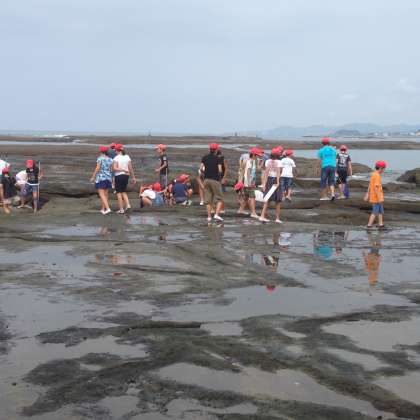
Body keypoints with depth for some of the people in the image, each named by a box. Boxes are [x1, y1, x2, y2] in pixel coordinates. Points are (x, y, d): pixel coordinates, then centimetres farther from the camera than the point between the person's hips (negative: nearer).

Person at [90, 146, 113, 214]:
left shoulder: (100, 158, -10)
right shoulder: (110, 159, 6)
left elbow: (97, 168, -14)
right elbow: (111, 170, 6)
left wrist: (93, 177, -8)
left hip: (100, 178, -6)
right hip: (108, 178, 6)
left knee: (101, 195, -7)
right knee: (105, 194, 13)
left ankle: (108, 208, -21)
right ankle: (103, 209, 20)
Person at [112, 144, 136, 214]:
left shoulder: (116, 158, -10)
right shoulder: (127, 157, 4)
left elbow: (114, 168, -21)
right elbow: (130, 168, 4)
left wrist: (122, 170, -18)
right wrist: (133, 177, 8)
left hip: (119, 176, -5)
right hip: (126, 176, 5)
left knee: (119, 192, 3)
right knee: (124, 191, 20)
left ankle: (121, 209, 3)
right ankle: (128, 204, 1)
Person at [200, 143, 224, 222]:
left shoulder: (204, 158, 6)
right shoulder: (217, 158, -5)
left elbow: (201, 169, -1)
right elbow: (220, 170, -13)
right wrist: (219, 174, 9)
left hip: (206, 179, 4)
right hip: (215, 180, -4)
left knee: (208, 199, 8)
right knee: (219, 198, 4)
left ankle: (209, 216, 8)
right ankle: (217, 214, -11)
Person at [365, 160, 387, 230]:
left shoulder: (373, 174, 11)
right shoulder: (377, 176, -18)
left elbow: (370, 186, 17)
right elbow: (376, 187, -24)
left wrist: (367, 195, 21)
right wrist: (379, 198, -24)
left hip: (374, 197, 10)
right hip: (376, 198, -10)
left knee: (381, 211, 16)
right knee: (375, 212, -4)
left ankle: (380, 224, 20)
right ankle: (369, 225, -1)